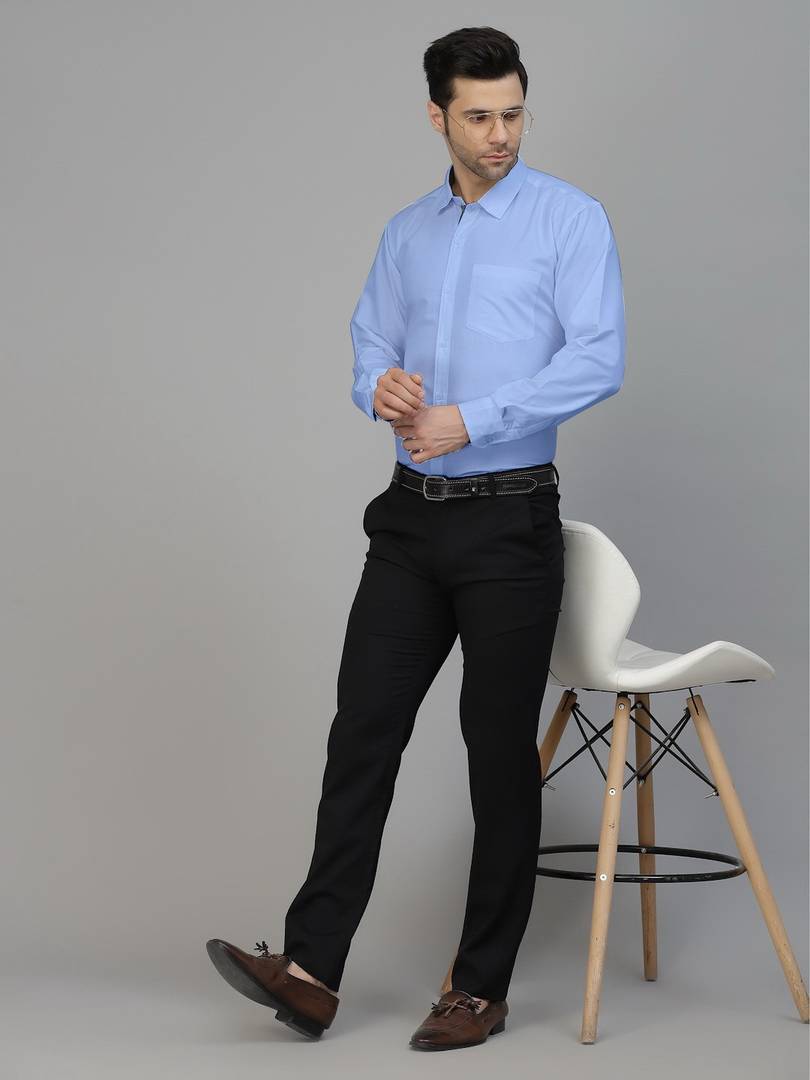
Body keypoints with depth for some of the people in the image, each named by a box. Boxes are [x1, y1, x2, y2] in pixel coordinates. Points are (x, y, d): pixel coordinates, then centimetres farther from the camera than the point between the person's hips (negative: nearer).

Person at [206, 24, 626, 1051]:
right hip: (411, 515, 5)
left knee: (499, 751, 1)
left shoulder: (570, 218, -4)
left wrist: (470, 419, -19)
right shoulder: (407, 234, 14)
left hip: (510, 519, -5)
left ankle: (480, 987, 12)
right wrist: (380, 386, -12)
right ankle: (312, 967, 2)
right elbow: (369, 346, 12)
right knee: (363, 730, -1)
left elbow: (599, 361, -14)